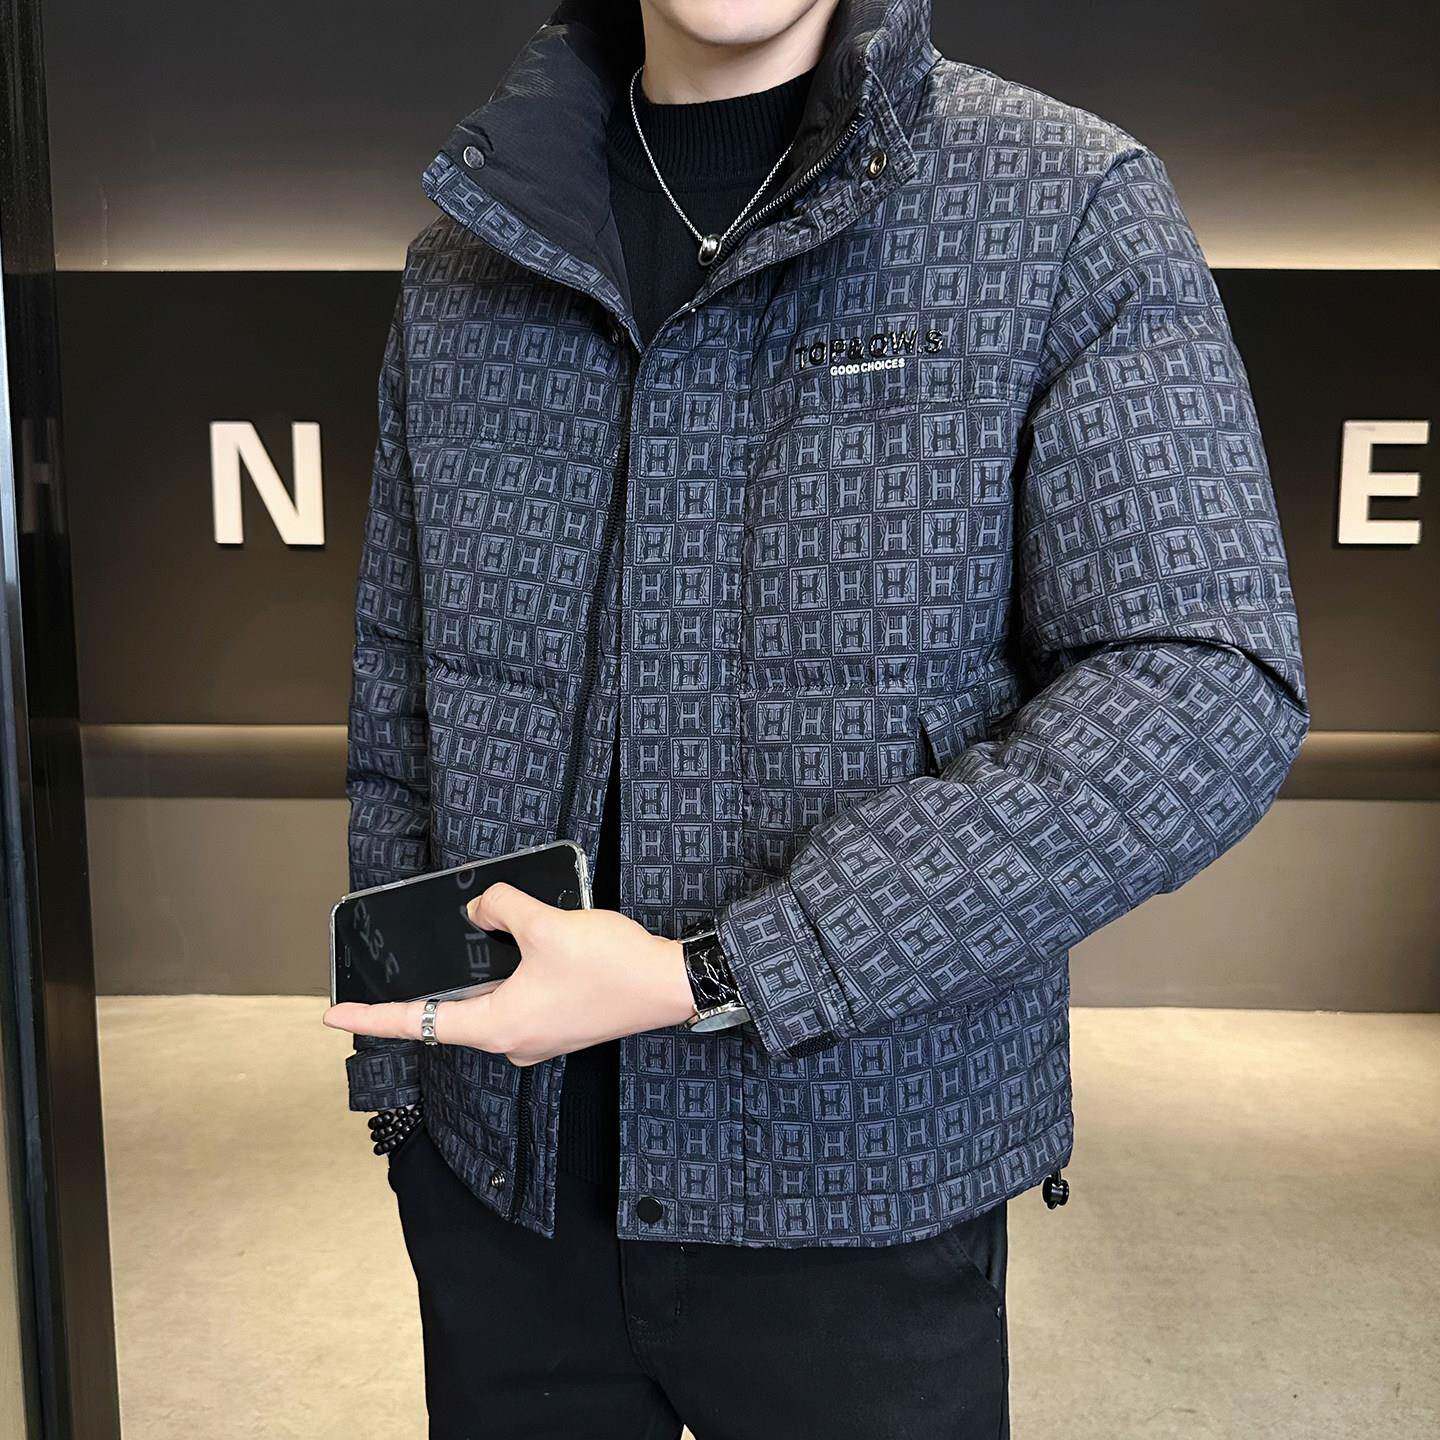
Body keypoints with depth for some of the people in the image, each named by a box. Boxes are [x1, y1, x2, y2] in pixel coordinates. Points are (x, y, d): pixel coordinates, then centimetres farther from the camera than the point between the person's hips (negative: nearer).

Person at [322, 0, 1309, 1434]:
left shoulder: (1070, 202, -8)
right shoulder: (462, 263, 5)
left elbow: (1209, 696, -18)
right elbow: (397, 705, 10)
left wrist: (711, 981, -21)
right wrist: (392, 1070, 10)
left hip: (856, 1186, -3)